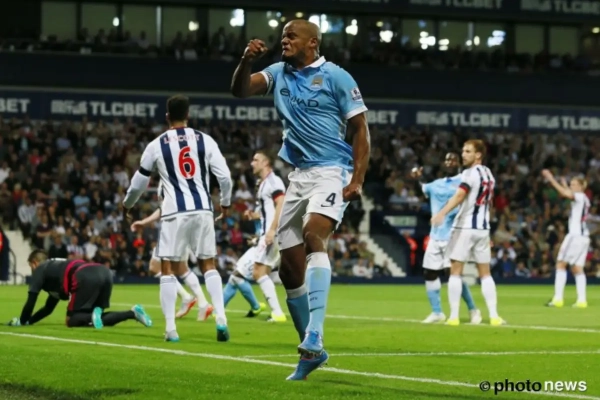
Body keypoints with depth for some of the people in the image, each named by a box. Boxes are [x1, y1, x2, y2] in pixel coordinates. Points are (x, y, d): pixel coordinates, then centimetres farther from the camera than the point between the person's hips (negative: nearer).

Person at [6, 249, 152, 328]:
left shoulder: (40, 270, 22)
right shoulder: (56, 269, 43)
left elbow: (31, 302, 17)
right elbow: (48, 309, 50)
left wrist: (22, 321, 32)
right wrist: (29, 321, 49)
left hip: (86, 278, -8)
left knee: (72, 320, 6)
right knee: (99, 320, 17)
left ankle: (92, 317, -24)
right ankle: (132, 313, -3)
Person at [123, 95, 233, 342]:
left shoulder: (156, 145, 3)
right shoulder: (205, 141, 5)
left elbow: (139, 182, 13)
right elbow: (225, 176, 1)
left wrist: (127, 205, 32)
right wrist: (225, 203, 19)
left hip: (174, 212, -2)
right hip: (202, 210, 2)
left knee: (168, 268, 6)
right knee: (208, 265, 12)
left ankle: (170, 329, -1)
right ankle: (221, 319, -1)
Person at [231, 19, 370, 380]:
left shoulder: (336, 77, -6)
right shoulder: (279, 73, 12)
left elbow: (361, 129, -6)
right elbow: (240, 90, 3)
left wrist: (357, 180, -15)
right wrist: (247, 61, -17)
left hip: (332, 172, -7)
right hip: (299, 175, 7)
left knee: (313, 234, -32)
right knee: (290, 270, 4)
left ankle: (314, 339, -41)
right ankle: (313, 351, 16)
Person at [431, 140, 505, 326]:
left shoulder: (470, 173, -11)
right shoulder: (488, 174, 13)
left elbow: (460, 195, -28)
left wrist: (442, 213, -40)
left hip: (465, 227, -7)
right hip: (483, 228, 7)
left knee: (455, 271, -2)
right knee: (485, 274, 10)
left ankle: (454, 316, -6)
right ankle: (494, 316, 3)